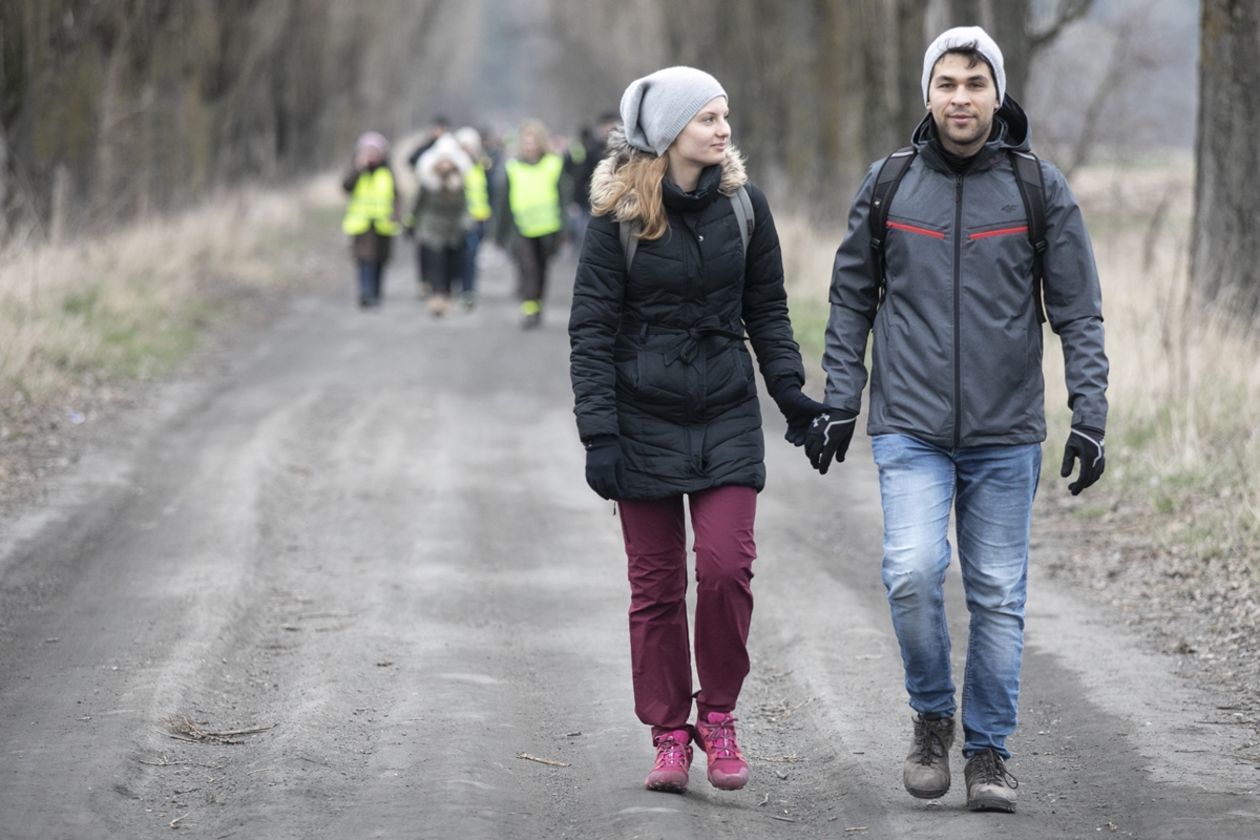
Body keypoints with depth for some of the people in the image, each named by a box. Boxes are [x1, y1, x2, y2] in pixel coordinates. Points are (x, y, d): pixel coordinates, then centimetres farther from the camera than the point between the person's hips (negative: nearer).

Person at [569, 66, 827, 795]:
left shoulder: (743, 203, 2)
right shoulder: (619, 214, -7)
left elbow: (768, 309, 11)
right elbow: (591, 327, -5)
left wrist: (791, 392, 2)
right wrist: (599, 431, -10)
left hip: (727, 417, 2)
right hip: (646, 420, -2)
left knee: (726, 569, -10)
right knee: (656, 584, 3)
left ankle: (719, 715, 9)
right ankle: (669, 734, 13)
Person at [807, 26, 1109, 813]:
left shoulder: (1041, 188, 0)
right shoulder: (888, 185, 3)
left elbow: (1079, 312, 1)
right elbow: (852, 300, 11)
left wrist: (1089, 416, -6)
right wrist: (838, 403, 6)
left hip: (1005, 434, 0)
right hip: (911, 428, 0)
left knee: (998, 595, 3)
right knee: (914, 571, -17)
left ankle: (990, 750, 16)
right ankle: (932, 717, 6)